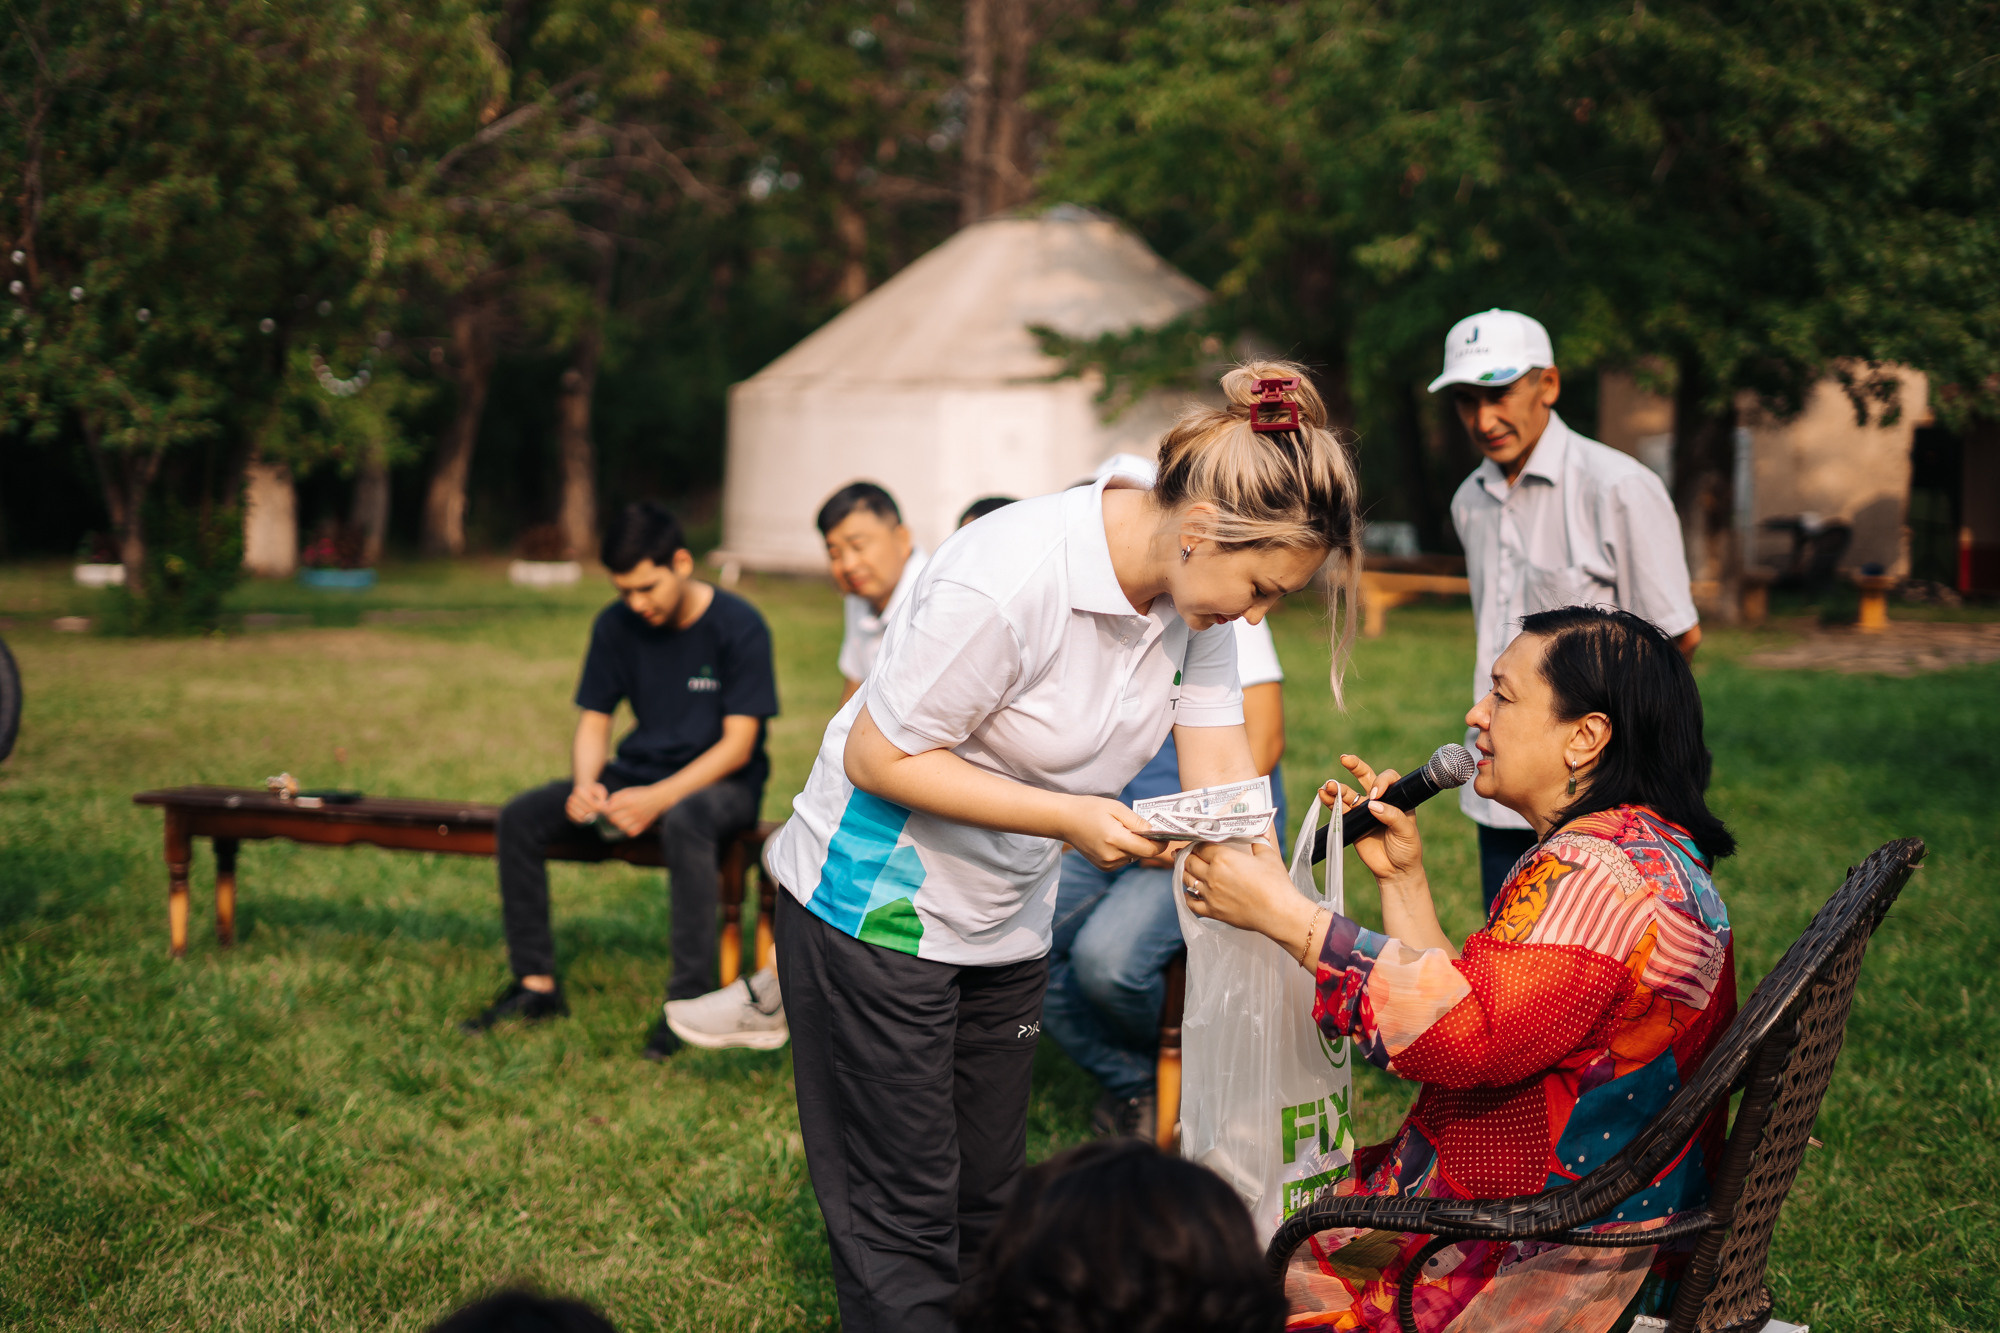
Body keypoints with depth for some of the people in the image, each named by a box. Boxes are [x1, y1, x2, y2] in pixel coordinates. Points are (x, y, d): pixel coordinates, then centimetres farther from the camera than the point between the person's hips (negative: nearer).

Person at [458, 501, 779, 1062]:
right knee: (520, 816, -14)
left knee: (684, 822, -41)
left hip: (721, 783, -6)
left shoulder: (738, 626, -14)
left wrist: (658, 799, -29)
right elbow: (593, 722, 6)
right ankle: (535, 983, -5)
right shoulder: (616, 626, 1)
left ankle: (691, 999, -35)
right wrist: (585, 784, -17)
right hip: (640, 771, 6)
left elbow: (738, 743, -17)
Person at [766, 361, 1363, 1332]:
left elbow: (1220, 763, -4)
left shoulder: (1197, 593, -7)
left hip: (1007, 921, 8)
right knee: (904, 1217, -2)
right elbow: (879, 757, -24)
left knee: (988, 1196, 14)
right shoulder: (1007, 583, -31)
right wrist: (1067, 819, -28)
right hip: (877, 911, -7)